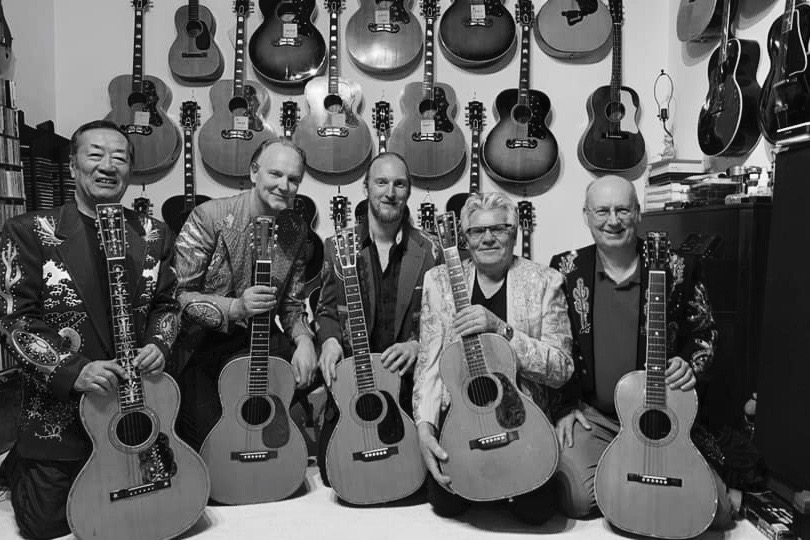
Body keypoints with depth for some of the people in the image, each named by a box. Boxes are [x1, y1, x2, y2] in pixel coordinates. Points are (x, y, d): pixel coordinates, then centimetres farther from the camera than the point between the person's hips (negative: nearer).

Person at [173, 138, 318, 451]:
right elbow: (177, 294, -13)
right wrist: (235, 308, -28)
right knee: (211, 434, -23)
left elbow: (291, 303, 10)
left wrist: (303, 339, -11)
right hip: (200, 346, -4)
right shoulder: (209, 217, -12)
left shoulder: (295, 230, 4)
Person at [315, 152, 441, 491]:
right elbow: (327, 310, 9)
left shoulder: (428, 251, 1)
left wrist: (417, 344, -16)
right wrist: (330, 339, -12)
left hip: (408, 380, 0)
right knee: (332, 470, -8)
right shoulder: (338, 245, 4)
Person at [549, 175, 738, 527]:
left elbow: (704, 333, 11)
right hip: (589, 417, 0)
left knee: (715, 508, -12)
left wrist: (691, 366, -10)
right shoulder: (565, 270, -1)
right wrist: (564, 407, -3)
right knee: (577, 499, -21)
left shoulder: (677, 271, -2)